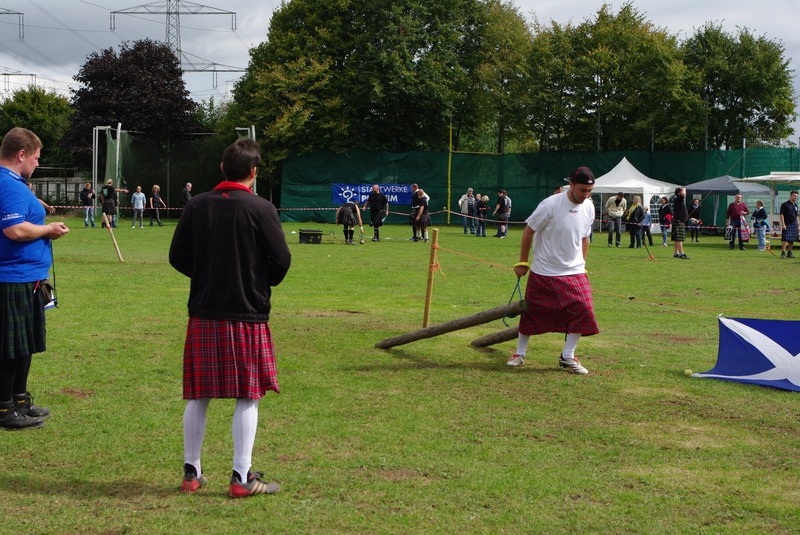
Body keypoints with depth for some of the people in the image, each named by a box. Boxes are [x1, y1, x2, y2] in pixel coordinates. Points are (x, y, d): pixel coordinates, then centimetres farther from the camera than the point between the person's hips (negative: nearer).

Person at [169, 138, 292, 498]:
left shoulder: (197, 205, 2)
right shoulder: (260, 209, -9)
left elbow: (177, 256, 4)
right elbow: (281, 260, -8)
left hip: (202, 313, 4)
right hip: (248, 316, -4)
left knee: (198, 396, 12)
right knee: (248, 397, 5)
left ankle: (191, 472, 18)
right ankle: (242, 477, 4)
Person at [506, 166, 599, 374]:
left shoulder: (588, 207, -1)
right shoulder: (550, 205, -18)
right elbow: (529, 231, -9)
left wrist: (582, 265, 12)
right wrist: (522, 262, -5)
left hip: (573, 272, 4)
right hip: (543, 272, -4)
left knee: (583, 310, -10)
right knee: (531, 312, 6)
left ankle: (568, 357, 4)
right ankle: (520, 353, 26)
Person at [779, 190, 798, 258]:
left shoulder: (795, 205, 15)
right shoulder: (785, 204, -6)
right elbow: (781, 215, -10)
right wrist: (783, 224, -17)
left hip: (794, 224, 7)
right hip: (787, 225, -7)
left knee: (792, 240, 8)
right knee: (785, 239, -11)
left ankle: (789, 253, 15)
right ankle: (783, 253, -10)